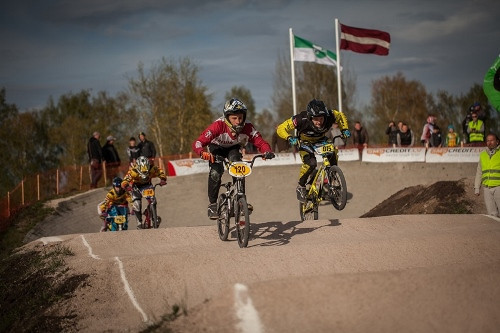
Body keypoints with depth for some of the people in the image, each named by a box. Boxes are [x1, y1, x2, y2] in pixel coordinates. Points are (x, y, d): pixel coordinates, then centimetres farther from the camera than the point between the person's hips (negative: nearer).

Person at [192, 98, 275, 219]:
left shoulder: (247, 127, -30)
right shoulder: (218, 125, -38)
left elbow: (260, 142, -28)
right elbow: (198, 143, -42)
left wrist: (267, 151, -50)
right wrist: (203, 153, -64)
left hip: (233, 148, 2)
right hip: (216, 147, -1)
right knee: (216, 172, -24)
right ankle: (212, 203, -5)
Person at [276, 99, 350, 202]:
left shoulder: (329, 116, -31)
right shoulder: (301, 119, -39)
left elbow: (341, 116, -6)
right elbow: (281, 128, -30)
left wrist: (344, 130, -18)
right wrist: (290, 138, -47)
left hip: (320, 140, 3)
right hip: (305, 142, -3)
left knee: (333, 153, -25)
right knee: (311, 163, -28)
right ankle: (301, 187, -4)